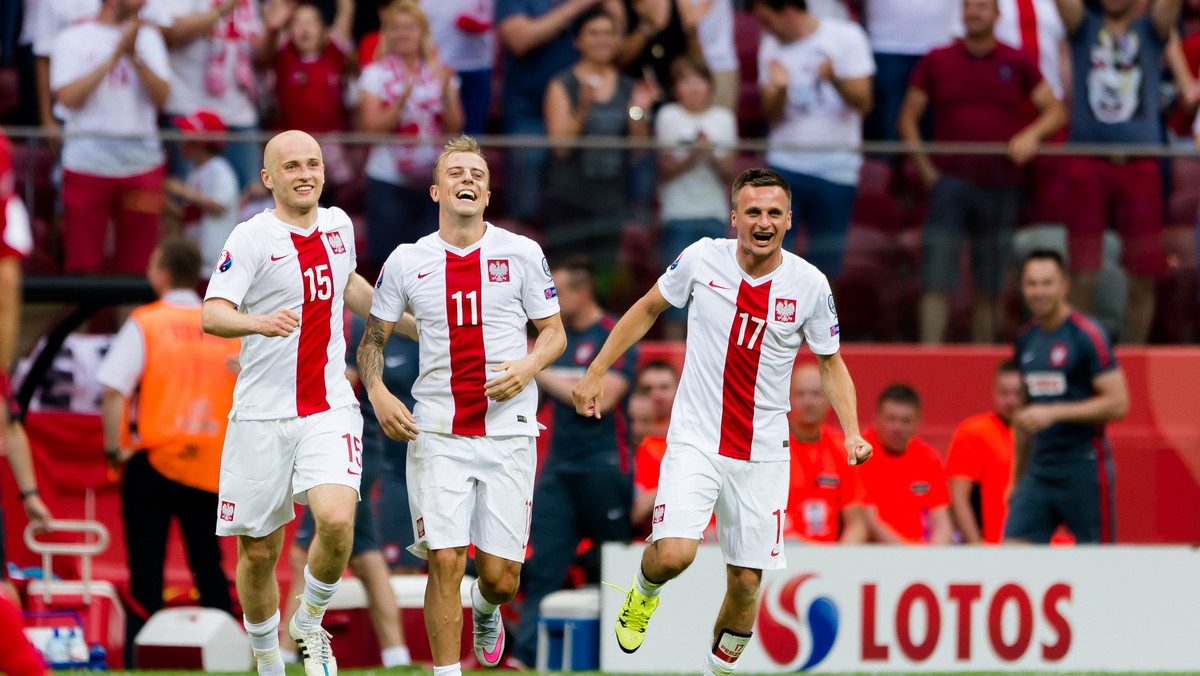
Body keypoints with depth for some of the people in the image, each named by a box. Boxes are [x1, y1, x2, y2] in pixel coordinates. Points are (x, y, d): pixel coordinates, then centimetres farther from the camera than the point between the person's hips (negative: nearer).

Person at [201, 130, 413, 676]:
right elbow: (212, 314, -19)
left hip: (329, 408, 3)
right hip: (263, 414, -3)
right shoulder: (253, 238, -8)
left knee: (336, 520, -21)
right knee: (259, 552, 3)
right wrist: (259, 322, -38)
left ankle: (310, 622, 6)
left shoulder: (337, 224, 9)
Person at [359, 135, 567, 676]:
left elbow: (554, 332, 8)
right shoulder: (406, 261, 4)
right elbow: (372, 339, 12)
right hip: (436, 432, 0)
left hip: (507, 429, 0)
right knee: (444, 560, -12)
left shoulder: (521, 254, 3)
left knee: (500, 575, 0)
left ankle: (485, 610, 36)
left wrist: (526, 368, -13)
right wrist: (378, 395, -6)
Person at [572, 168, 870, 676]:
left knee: (746, 582, 1)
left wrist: (852, 434, -6)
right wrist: (596, 373, 9)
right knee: (674, 554, -21)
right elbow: (648, 309, 10)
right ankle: (645, 590, 15)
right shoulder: (702, 259, -7)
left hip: (762, 453, 1)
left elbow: (831, 363, 8)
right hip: (695, 440, -1)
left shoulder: (810, 284, -5)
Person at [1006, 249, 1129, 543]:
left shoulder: (1087, 336, -9)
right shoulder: (1025, 341, 12)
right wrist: (1017, 480, 22)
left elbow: (1118, 403, -15)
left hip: (1084, 466, -6)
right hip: (1039, 469, 6)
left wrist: (1054, 413, -20)